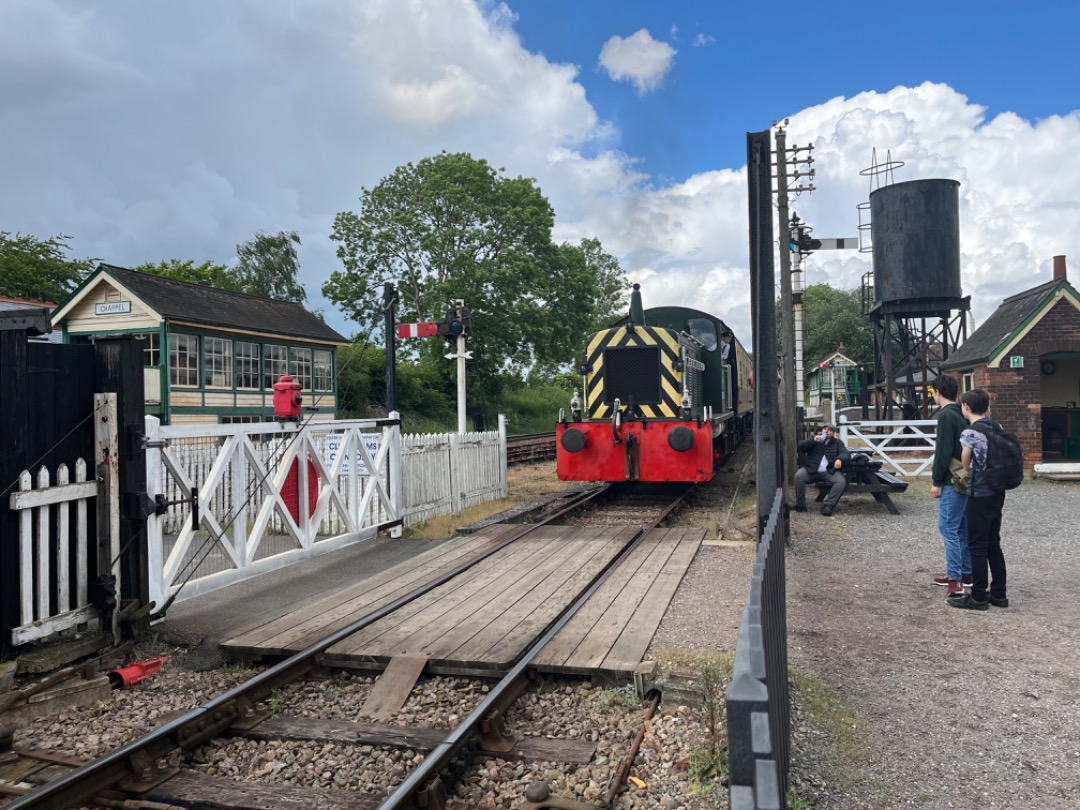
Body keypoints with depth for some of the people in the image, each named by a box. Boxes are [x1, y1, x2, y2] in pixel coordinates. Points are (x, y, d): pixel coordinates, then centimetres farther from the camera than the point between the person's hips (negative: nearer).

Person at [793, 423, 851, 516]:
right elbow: (800, 447, 2)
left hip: (829, 471, 0)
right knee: (798, 476, -29)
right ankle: (800, 504, -18)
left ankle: (828, 505, -26)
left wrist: (840, 459, -24)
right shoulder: (814, 438, 16)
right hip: (811, 470, 0)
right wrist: (813, 440, -14)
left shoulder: (837, 443, 16)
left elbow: (846, 454, 0)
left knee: (841, 481, -28)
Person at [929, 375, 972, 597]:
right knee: (963, 527, 14)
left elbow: (944, 452, -17)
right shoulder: (962, 414, 13)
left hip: (953, 481, -9)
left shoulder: (946, 415, -14)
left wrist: (936, 482, -13)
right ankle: (966, 574, 21)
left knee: (948, 527, -8)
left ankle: (955, 579, -10)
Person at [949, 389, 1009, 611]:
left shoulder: (970, 433, -16)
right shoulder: (997, 428, 6)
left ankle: (978, 597, 7)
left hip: (980, 495, -8)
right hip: (997, 492, 8)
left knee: (977, 546, 1)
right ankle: (998, 594, 22)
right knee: (993, 544, 16)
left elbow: (965, 465, -5)